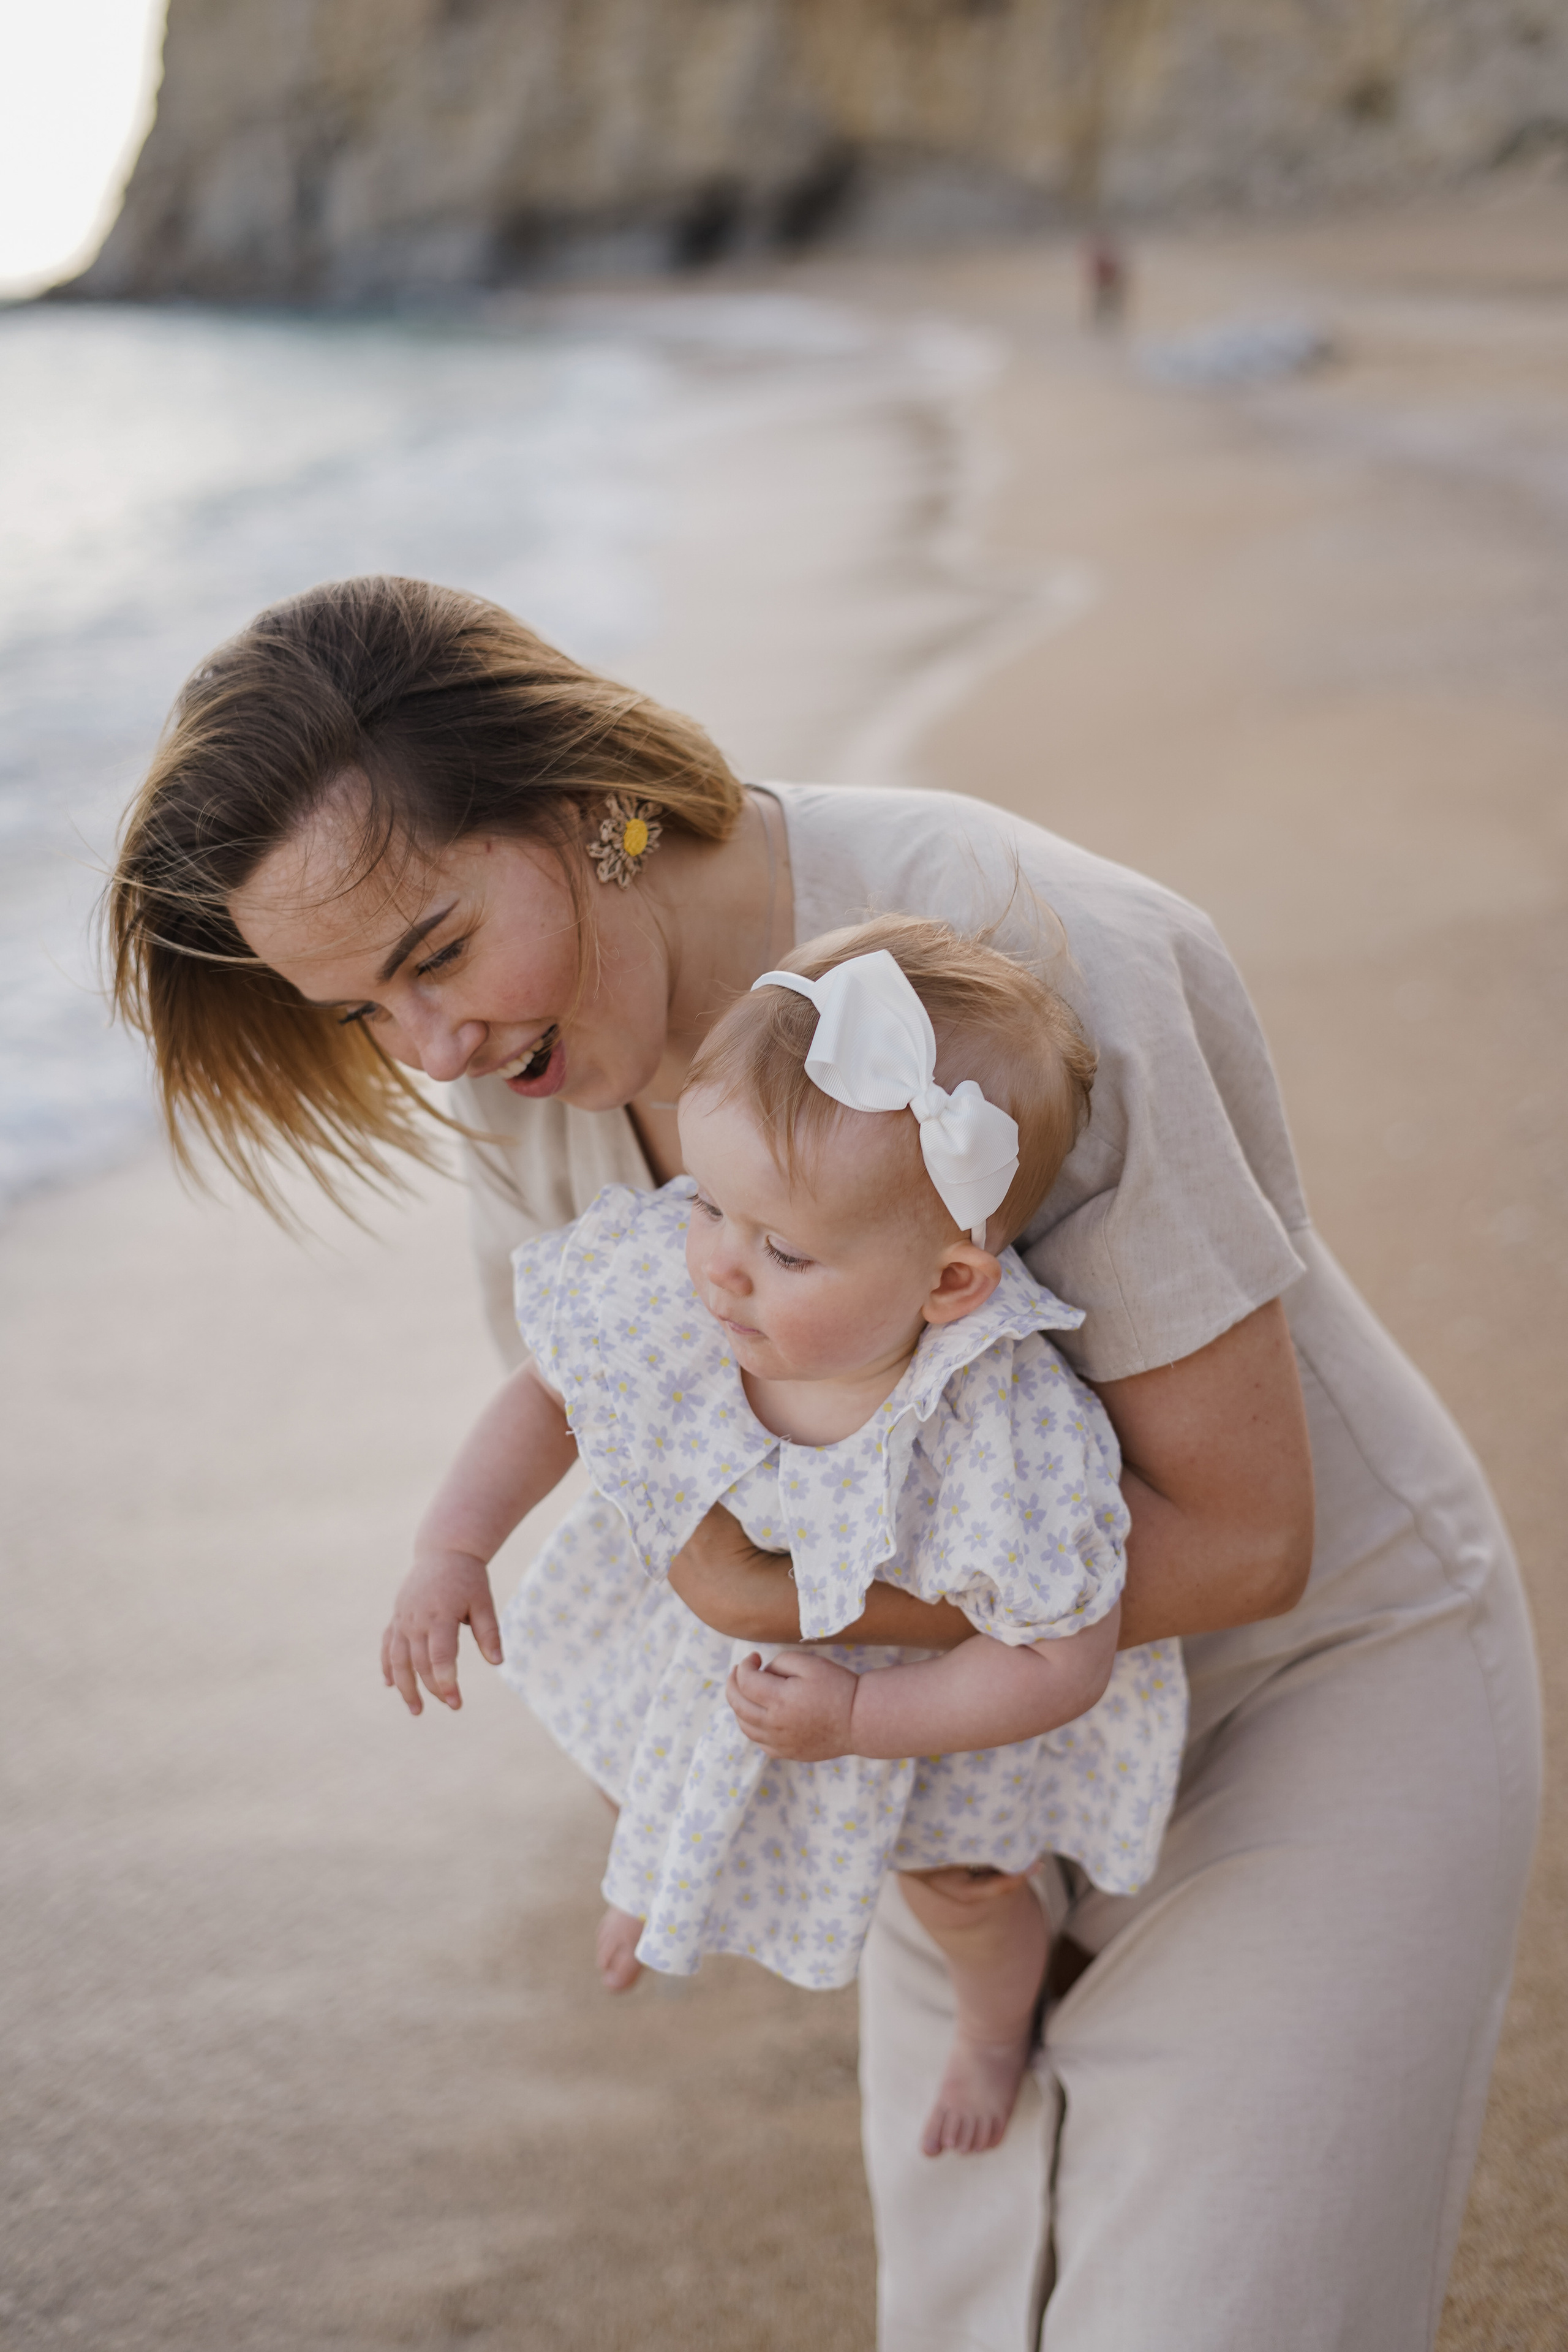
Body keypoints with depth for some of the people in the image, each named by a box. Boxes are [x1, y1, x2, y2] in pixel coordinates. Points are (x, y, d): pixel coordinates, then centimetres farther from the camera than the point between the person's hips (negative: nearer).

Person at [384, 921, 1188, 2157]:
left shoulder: (1011, 1444, -46)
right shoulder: (665, 1284, -35)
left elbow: (1063, 1664, -31)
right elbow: (550, 1392, -13)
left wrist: (858, 1719, -34)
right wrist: (453, 1550, -20)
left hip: (916, 1686, -4)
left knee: (957, 1892, 20)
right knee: (636, 1769, 30)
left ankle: (996, 2026, 58)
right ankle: (671, 1869, 70)